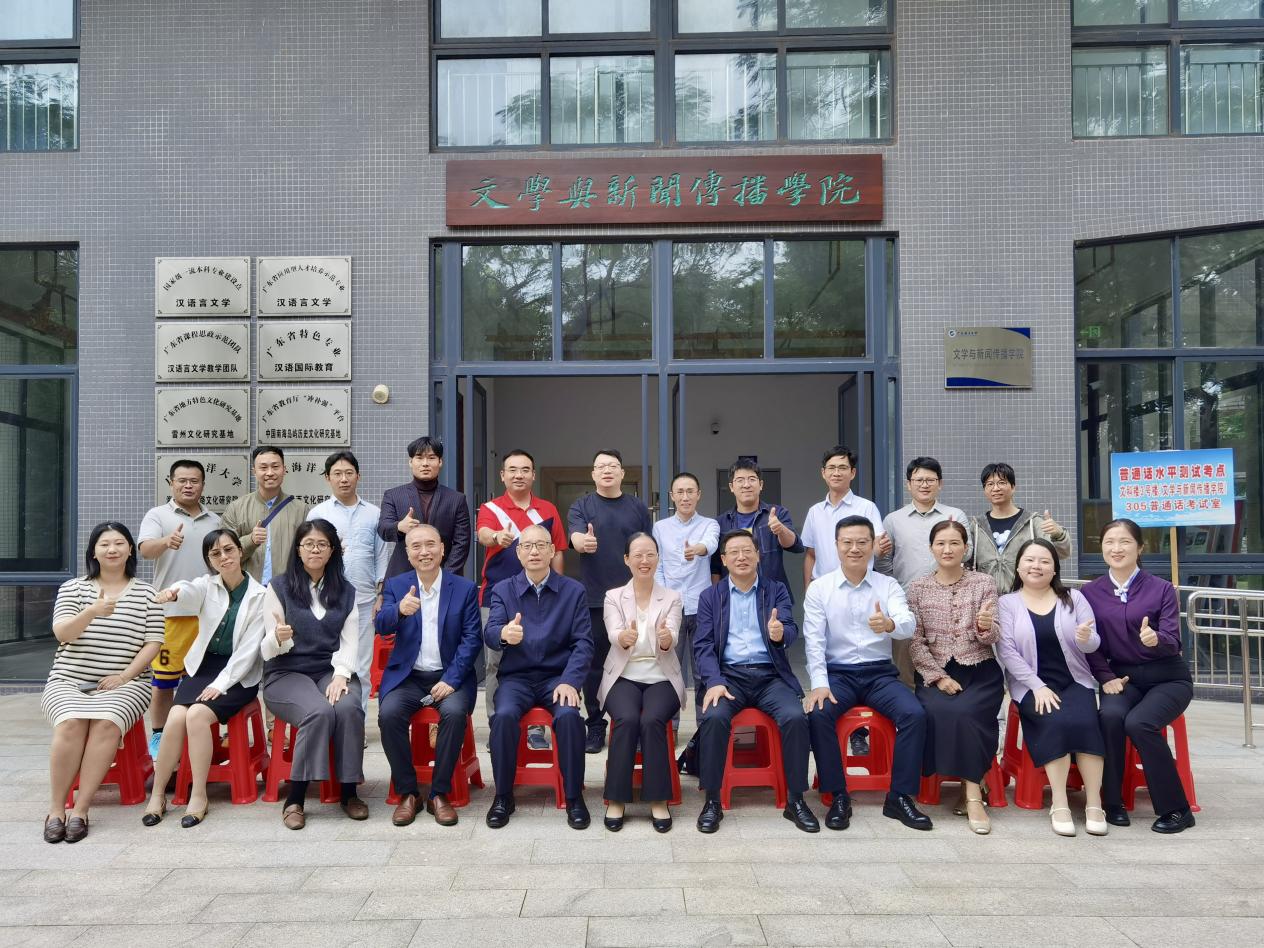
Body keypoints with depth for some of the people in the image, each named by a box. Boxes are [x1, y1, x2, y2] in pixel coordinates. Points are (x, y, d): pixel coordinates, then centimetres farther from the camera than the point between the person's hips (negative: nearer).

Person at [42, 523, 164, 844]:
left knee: (107, 723, -31)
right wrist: (92, 611, -25)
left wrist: (123, 676, -11)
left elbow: (153, 642, 3)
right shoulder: (73, 588, 10)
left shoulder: (145, 593, 9)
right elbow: (62, 634, -5)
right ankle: (55, 810, -19)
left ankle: (80, 810, -24)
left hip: (125, 684, 0)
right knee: (71, 722, -30)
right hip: (70, 681, 1)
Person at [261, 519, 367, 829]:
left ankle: (348, 792, -16)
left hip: (332, 671, 2)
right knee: (319, 712, -33)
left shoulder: (346, 592, 12)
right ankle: (295, 798, -21)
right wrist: (278, 638, -26)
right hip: (287, 673, -2)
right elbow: (269, 650, -1)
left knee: (348, 708, -30)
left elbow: (350, 641, 4)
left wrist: (341, 675, -14)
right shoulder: (280, 587, 3)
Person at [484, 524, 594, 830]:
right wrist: (504, 634, -36)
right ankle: (503, 797, -10)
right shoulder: (503, 590, 5)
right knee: (504, 715, -29)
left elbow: (583, 642, -2)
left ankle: (574, 797, -11)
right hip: (516, 677, 1)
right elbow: (489, 633, -10)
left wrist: (570, 681, -18)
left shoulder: (574, 591, 3)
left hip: (558, 676, -1)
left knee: (569, 715, -30)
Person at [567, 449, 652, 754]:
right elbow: (575, 537, -12)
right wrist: (582, 542, -36)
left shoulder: (638, 508, 10)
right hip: (594, 599, -1)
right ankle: (595, 727, 12)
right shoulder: (581, 507, 6)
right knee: (594, 664, 3)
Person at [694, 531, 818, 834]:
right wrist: (714, 682, -16)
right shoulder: (710, 596, 11)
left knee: (795, 717, -27)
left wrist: (780, 634, -30)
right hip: (728, 675, 0)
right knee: (713, 717, -30)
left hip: (770, 675, 0)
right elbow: (703, 645, 2)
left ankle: (795, 800, -10)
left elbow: (791, 630, -4)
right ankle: (712, 800, -15)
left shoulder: (776, 590, 11)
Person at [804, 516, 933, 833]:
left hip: (880, 673, 1)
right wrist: (819, 684, -18)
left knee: (915, 714, -24)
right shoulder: (819, 588, 1)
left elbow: (908, 624, -15)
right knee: (818, 714, -29)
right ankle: (838, 797, -12)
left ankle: (900, 797, -7)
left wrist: (889, 624, -39)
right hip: (837, 673, -1)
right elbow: (813, 640, -5)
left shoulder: (888, 586, 3)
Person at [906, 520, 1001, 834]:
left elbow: (993, 638, -1)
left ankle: (969, 793, -17)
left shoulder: (984, 583, 5)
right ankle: (973, 792, -14)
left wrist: (986, 626, -25)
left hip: (980, 671, 0)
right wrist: (938, 677, -11)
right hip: (936, 672, 1)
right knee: (937, 712, -30)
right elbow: (915, 642, 0)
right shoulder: (917, 588, 6)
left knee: (965, 712, -31)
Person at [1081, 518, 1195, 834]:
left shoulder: (1162, 589, -5)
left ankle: (1176, 809, -11)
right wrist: (1106, 677, -15)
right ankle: (1113, 802, -13)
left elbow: (1173, 641, -13)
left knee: (1138, 723, -30)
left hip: (1168, 677, -2)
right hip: (1123, 677, 2)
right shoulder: (1090, 593, 2)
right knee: (1110, 716, -30)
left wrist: (1155, 639, -35)